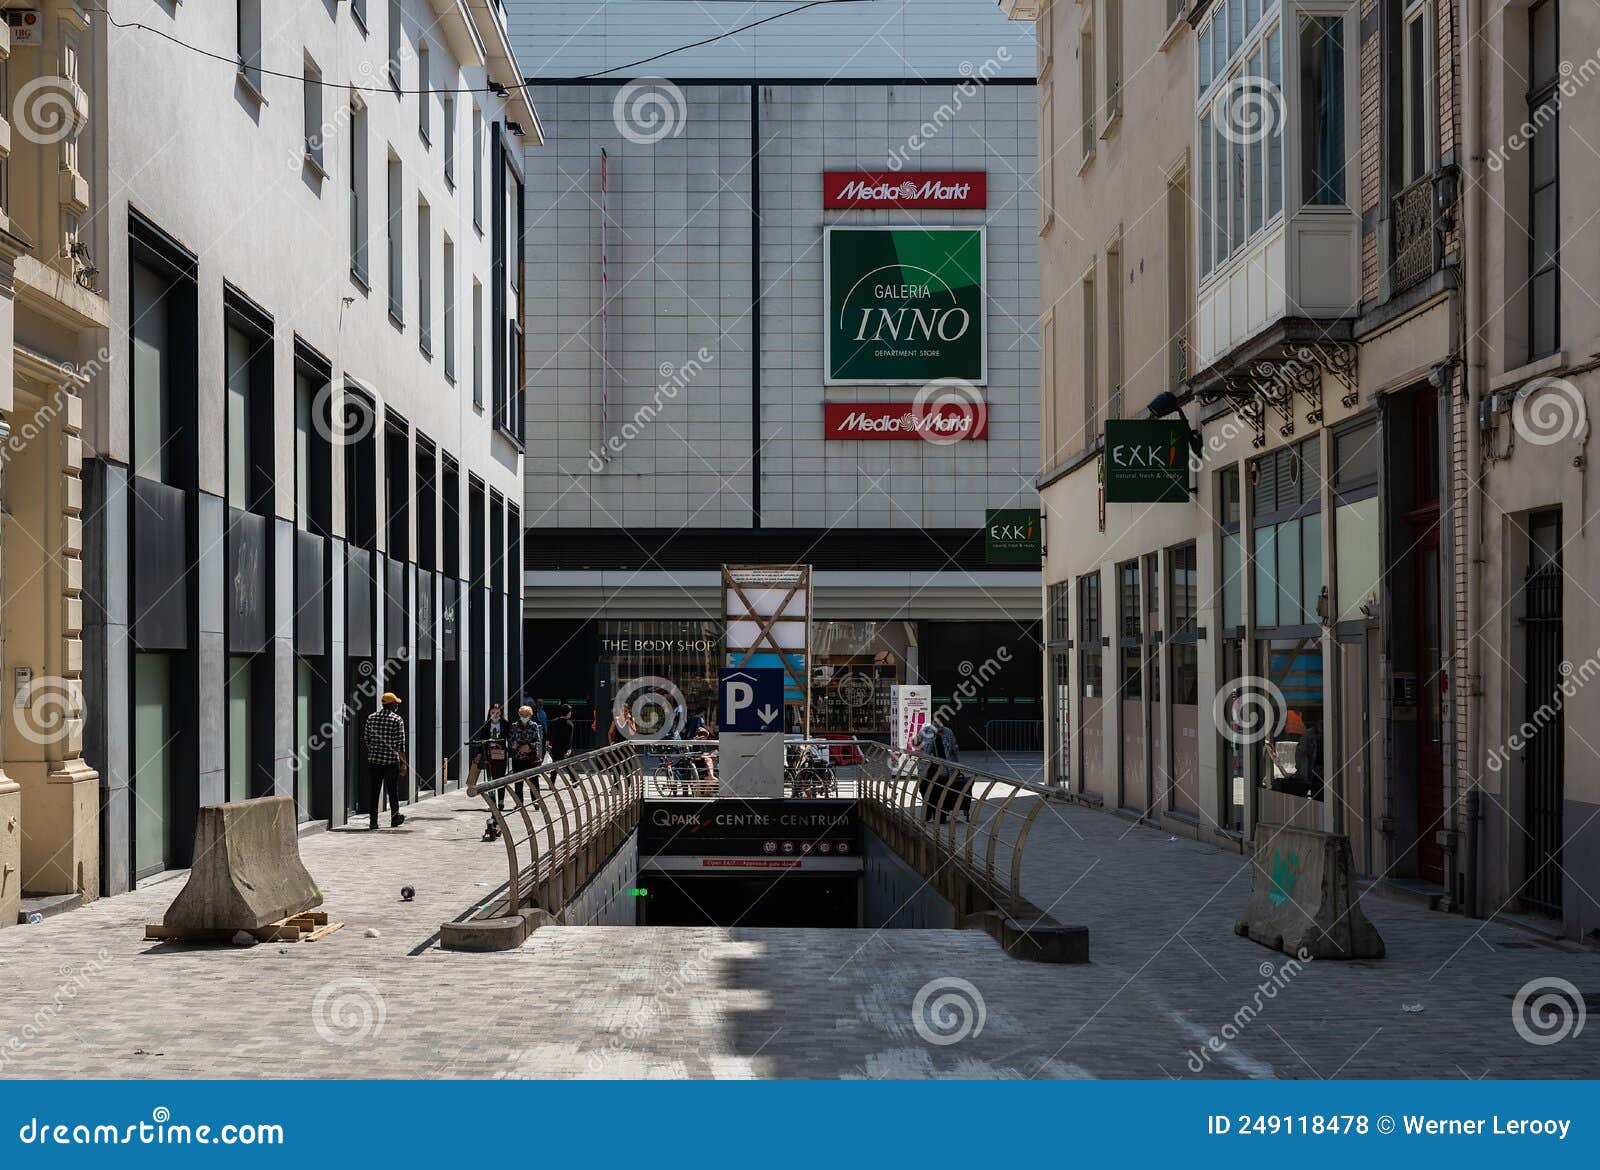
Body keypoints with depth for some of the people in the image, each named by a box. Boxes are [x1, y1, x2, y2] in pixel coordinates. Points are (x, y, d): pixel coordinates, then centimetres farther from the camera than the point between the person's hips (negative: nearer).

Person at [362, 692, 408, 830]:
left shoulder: (371, 718, 4)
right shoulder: (397, 720, -8)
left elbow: (366, 739, 9)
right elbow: (400, 744, -9)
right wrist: (403, 763, -4)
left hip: (373, 760, 3)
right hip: (391, 761, -3)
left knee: (373, 792, 4)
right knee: (393, 791, 11)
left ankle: (373, 821, 2)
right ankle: (395, 819, 20)